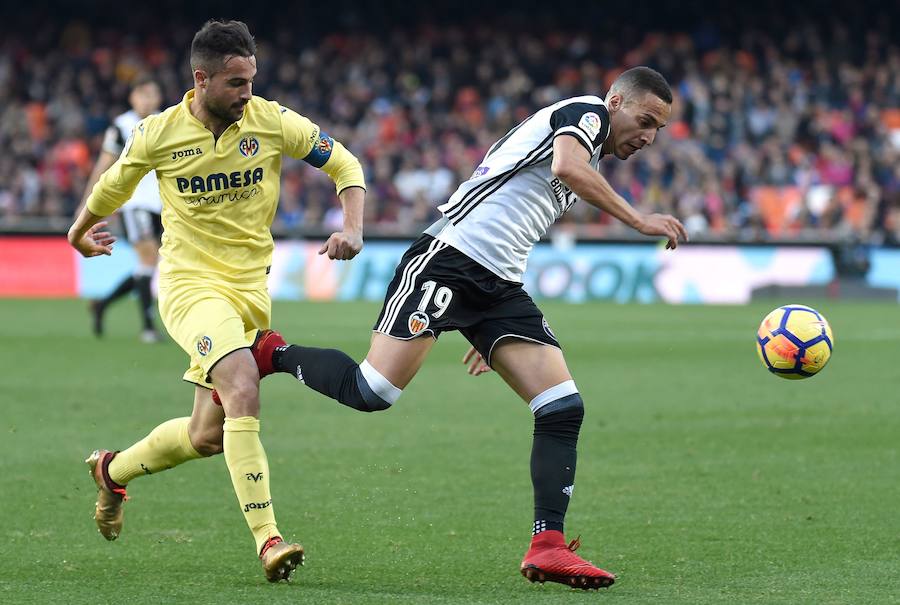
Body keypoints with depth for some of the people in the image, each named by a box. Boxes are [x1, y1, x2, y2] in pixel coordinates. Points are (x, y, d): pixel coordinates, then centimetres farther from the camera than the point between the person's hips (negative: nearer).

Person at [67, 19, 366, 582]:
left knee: (208, 436, 8)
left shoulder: (272, 121, -6)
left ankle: (114, 470, 39)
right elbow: (113, 186, 12)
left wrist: (352, 228, -14)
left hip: (250, 289, 4)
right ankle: (267, 539, -29)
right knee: (243, 390, -29)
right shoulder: (158, 134, -8)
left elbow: (345, 164, 3)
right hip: (189, 283, -4)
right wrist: (79, 234, 29)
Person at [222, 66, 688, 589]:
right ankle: (274, 356, 9)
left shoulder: (593, 164, 27)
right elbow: (566, 166, -24)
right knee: (371, 393, -16)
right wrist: (639, 220, -21)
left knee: (565, 409, -6)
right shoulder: (586, 113, 1)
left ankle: (547, 547, -6)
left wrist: (495, 337, 33)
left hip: (501, 288, 9)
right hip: (450, 257, -9)